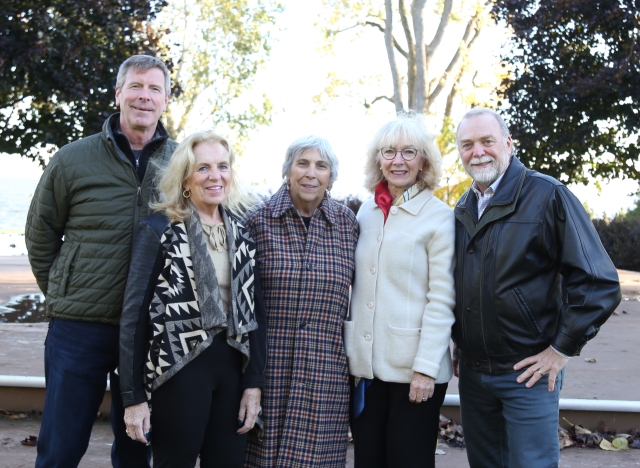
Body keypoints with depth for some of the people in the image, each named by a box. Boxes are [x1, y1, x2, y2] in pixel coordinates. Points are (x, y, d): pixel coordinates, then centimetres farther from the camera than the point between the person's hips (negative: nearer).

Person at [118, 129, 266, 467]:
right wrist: (133, 397, -9)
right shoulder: (159, 230, -6)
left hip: (232, 366, 5)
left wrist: (254, 382, 4)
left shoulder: (242, 231, 8)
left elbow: (255, 311, 9)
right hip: (179, 368, -4)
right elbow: (134, 315, -7)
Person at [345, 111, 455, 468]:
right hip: (365, 365, 5)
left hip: (415, 368, -4)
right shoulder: (366, 213, 9)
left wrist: (426, 368, -14)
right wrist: (347, 352, 10)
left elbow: (441, 299, -9)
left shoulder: (439, 217, -5)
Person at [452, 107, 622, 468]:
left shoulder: (548, 195, -11)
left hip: (528, 373, -6)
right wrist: (456, 342, 13)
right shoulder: (464, 208, 9)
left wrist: (562, 350, -13)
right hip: (472, 370, 6)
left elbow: (599, 283, -15)